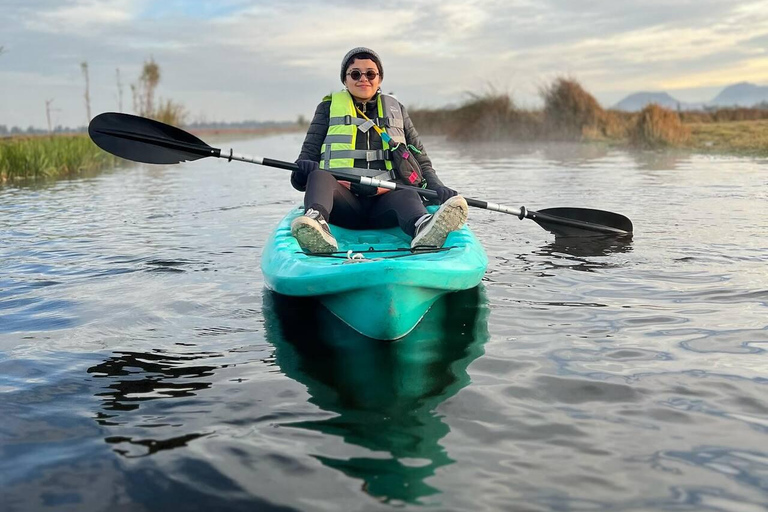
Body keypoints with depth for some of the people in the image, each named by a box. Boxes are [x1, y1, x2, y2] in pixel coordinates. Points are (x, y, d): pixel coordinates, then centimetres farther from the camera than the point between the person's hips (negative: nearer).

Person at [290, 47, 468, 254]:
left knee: (407, 195, -33)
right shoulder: (330, 107, 18)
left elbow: (421, 160, 22)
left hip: (385, 199, 1)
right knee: (319, 176, -32)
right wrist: (302, 170, -14)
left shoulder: (396, 109, 24)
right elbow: (309, 152, 11)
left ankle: (423, 229, -67)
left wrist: (438, 188, 2)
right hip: (344, 202, -1)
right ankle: (315, 220, -64)